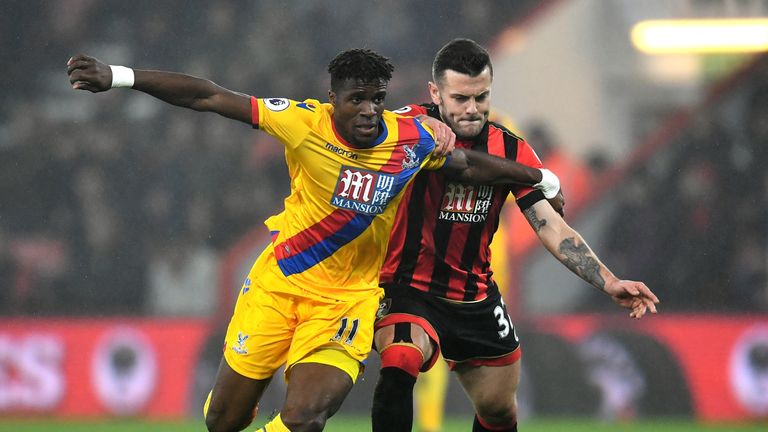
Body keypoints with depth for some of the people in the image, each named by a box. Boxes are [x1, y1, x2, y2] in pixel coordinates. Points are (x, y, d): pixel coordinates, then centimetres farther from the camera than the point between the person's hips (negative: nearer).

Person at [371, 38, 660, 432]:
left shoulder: (512, 151, -1)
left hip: (476, 300, 5)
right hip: (408, 289, -5)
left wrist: (608, 283, -16)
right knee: (399, 364, -33)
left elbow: (552, 227, -4)